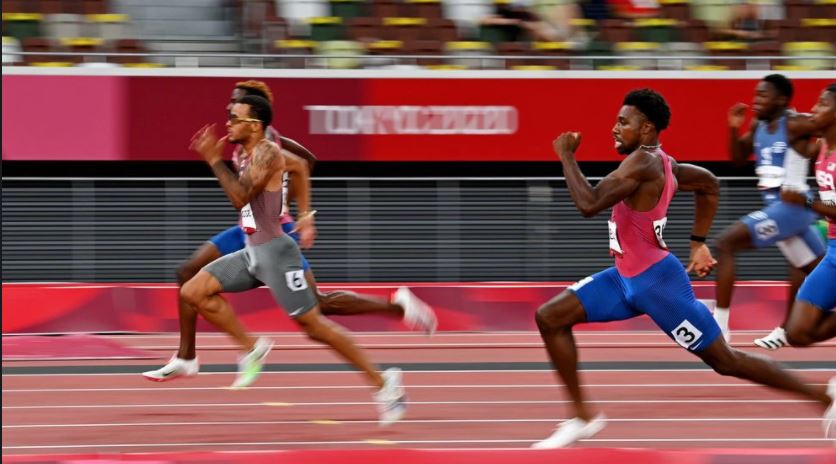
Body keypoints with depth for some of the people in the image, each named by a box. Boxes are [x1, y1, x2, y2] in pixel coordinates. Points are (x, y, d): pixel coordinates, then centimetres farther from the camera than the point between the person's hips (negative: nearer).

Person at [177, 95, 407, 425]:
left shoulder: (267, 153, -16)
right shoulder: (248, 154, 12)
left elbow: (241, 197, -27)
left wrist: (215, 160, -23)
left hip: (275, 252, -9)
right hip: (253, 252, 9)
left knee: (312, 323, -6)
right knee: (193, 292, 1)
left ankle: (383, 382, 1)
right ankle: (252, 348, 8)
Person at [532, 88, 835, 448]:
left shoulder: (643, 162, -23)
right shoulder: (660, 162, 6)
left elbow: (589, 204, -31)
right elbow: (709, 184, 22)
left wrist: (566, 157, -18)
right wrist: (698, 242, 24)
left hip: (656, 282, -10)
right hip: (627, 277, 10)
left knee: (724, 360, 0)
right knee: (550, 317, 2)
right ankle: (584, 417, 6)